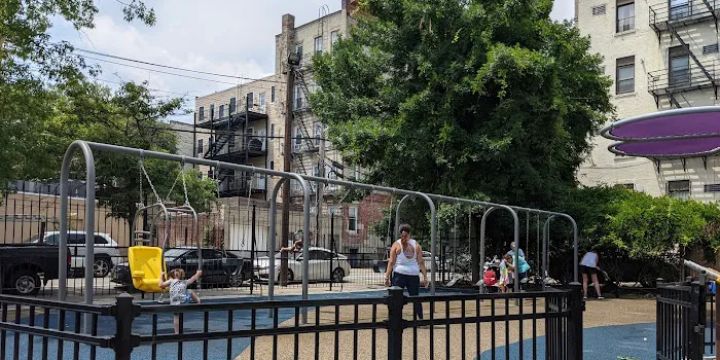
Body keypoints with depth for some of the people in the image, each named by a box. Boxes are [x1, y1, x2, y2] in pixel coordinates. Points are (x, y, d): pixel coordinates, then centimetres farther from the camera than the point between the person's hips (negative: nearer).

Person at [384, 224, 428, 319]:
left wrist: (387, 277, -5)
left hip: (399, 274, -3)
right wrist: (425, 277, 4)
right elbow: (421, 262, 2)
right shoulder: (416, 245, 6)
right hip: (414, 274, 3)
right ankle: (420, 318, 17)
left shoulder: (396, 245, -2)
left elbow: (391, 262, -6)